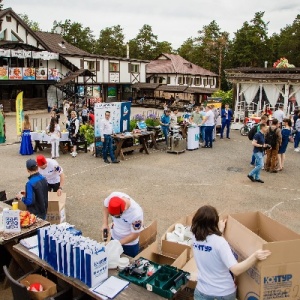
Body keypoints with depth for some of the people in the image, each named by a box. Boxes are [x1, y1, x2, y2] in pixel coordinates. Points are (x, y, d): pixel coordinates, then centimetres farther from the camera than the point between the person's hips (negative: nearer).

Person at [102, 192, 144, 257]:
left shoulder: (136, 214, -39)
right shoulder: (114, 196, -29)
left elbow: (134, 235, -23)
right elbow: (105, 205, -4)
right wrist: (105, 223, -11)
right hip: (114, 237, 4)